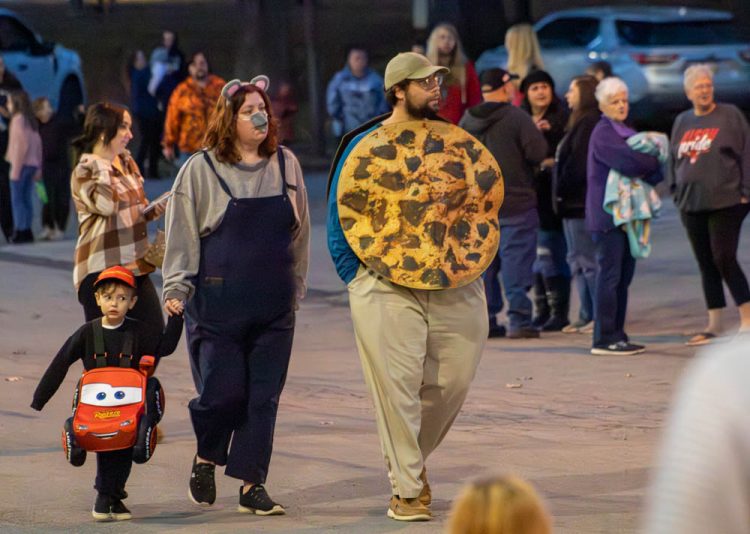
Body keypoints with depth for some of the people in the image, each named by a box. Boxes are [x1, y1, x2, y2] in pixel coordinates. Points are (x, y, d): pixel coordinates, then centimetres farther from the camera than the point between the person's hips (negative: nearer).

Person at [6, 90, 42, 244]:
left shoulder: (18, 119, -10)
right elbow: (38, 144, 12)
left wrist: (16, 169, -15)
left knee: (17, 199, -5)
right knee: (26, 199, 9)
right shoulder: (31, 120, 13)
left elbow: (22, 144, -17)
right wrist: (38, 168, 15)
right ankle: (27, 230, 8)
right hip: (32, 164, 8)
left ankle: (20, 231, -8)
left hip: (21, 163, -8)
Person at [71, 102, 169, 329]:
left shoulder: (127, 164, 15)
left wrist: (153, 211, 5)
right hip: (100, 271, -7)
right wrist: (102, 165, -16)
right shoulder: (84, 172, -7)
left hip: (136, 268, 7)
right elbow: (106, 205, -25)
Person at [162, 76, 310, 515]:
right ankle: (205, 461, 22)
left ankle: (253, 485, 7)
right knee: (222, 390, -6)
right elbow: (182, 233, 1)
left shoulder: (286, 165, 9)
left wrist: (296, 286, 16)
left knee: (264, 396, 1)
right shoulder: (201, 170, 0)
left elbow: (300, 231, 17)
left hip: (274, 303, 3)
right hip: (219, 302, -3)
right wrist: (177, 288, -5)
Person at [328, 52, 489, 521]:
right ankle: (407, 489, 0)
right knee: (397, 387, -8)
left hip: (454, 288, 4)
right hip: (388, 287, -4)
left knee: (454, 381, 4)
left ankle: (409, 457, 28)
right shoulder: (364, 146, 0)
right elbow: (338, 216, 1)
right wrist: (359, 279, -4)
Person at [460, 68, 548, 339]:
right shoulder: (517, 118, -13)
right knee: (516, 261, -3)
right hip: (515, 202, -5)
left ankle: (485, 321, 9)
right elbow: (538, 153, -17)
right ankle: (519, 320, -6)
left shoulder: (467, 121, 6)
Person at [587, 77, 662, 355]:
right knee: (610, 275, -9)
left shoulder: (626, 132, 20)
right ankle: (604, 338, -8)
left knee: (623, 276, 10)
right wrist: (652, 161, -4)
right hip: (608, 215, -9)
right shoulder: (603, 134, -9)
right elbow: (627, 161, -23)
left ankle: (616, 335, 14)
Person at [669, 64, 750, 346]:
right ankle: (714, 324, 12)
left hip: (725, 203, -5)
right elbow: (674, 160, 19)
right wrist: (677, 192, 11)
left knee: (724, 259, -12)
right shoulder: (682, 122, 14)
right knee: (706, 264, 7)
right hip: (691, 205, 5)